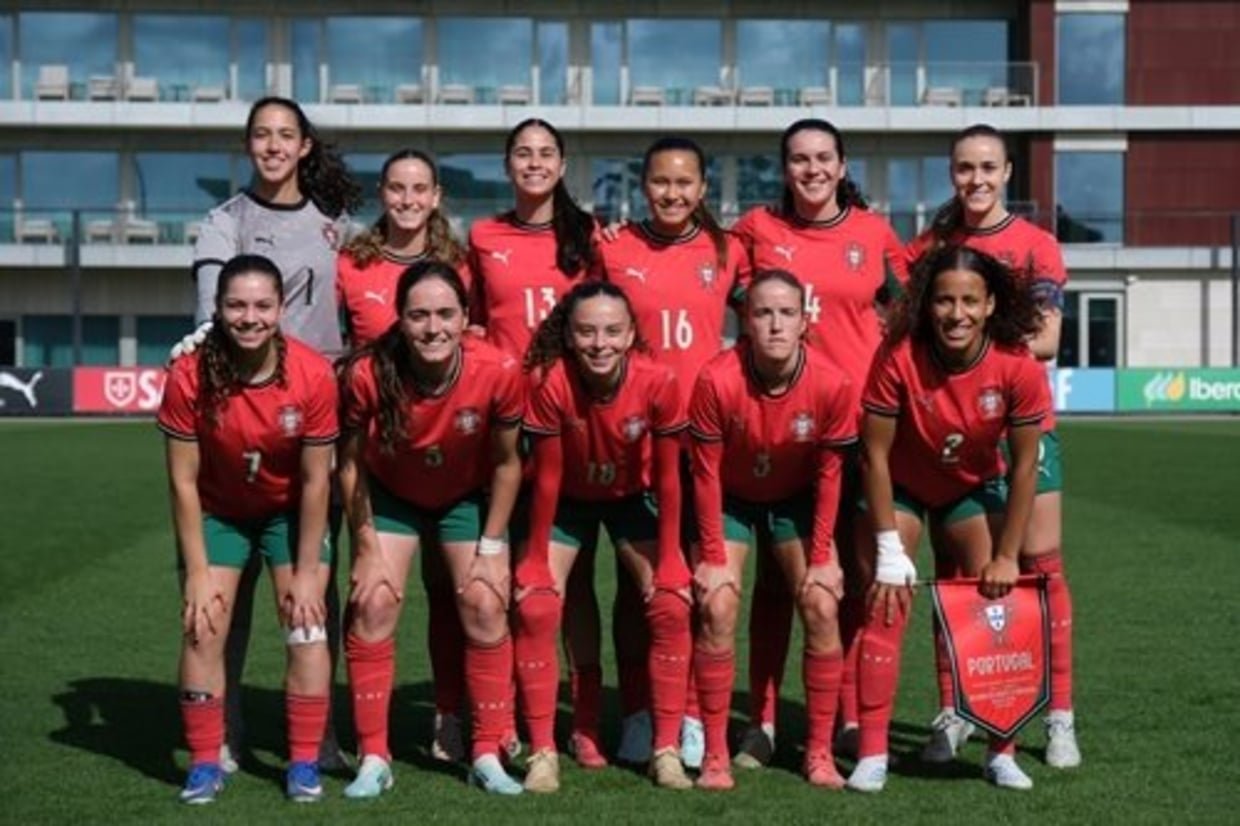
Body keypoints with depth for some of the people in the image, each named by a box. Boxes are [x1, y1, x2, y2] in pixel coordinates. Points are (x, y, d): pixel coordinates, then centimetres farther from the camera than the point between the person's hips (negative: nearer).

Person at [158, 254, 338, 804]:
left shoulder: (313, 375, -26)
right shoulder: (189, 377, -26)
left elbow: (315, 481, -17)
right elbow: (183, 480, -17)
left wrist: (306, 572, -14)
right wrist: (198, 572, -16)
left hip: (290, 511, 0)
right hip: (216, 511, 0)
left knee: (307, 625, -8)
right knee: (203, 627, -7)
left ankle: (304, 764, 2)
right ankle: (205, 765, 4)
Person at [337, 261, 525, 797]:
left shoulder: (498, 372, -31)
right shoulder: (368, 374, -32)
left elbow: (506, 463, -14)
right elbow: (351, 464, -15)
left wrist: (492, 547, -10)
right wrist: (367, 549, -12)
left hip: (467, 497, 0)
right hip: (390, 496, 0)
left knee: (485, 607, -8)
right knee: (373, 606, -10)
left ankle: (487, 755, 6)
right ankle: (374, 758, 2)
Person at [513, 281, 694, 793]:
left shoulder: (658, 382, -28)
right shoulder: (551, 383, -30)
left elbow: (667, 477, -16)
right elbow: (547, 477, -20)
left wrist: (668, 559, -12)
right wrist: (537, 559, -14)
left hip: (633, 497, 1)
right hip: (568, 499, -1)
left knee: (671, 607, -11)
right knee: (535, 609, -15)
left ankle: (667, 750, 1)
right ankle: (542, 752, -4)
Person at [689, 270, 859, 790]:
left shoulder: (832, 385, -25)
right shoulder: (717, 380, -30)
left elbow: (828, 473, -12)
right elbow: (706, 473, -19)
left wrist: (822, 557, -10)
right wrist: (713, 556, -15)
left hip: (797, 499, 2)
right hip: (730, 499, -1)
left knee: (821, 606, -10)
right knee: (717, 607, -15)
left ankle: (820, 751, 2)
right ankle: (715, 755, -6)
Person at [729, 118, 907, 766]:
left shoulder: (874, 232, 5)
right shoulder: (756, 228, 4)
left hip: (856, 414, 0)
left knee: (851, 567, 5)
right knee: (774, 569, 3)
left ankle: (852, 718, 13)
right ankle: (762, 720, 7)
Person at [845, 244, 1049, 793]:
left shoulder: (1018, 367, -27)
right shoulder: (898, 357, -31)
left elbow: (1024, 465, -16)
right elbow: (875, 454, -23)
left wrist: (1007, 557, -15)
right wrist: (889, 550, -22)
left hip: (973, 489, 2)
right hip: (901, 487, -1)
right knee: (885, 609, -10)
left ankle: (1002, 752, 8)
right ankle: (872, 754, -5)